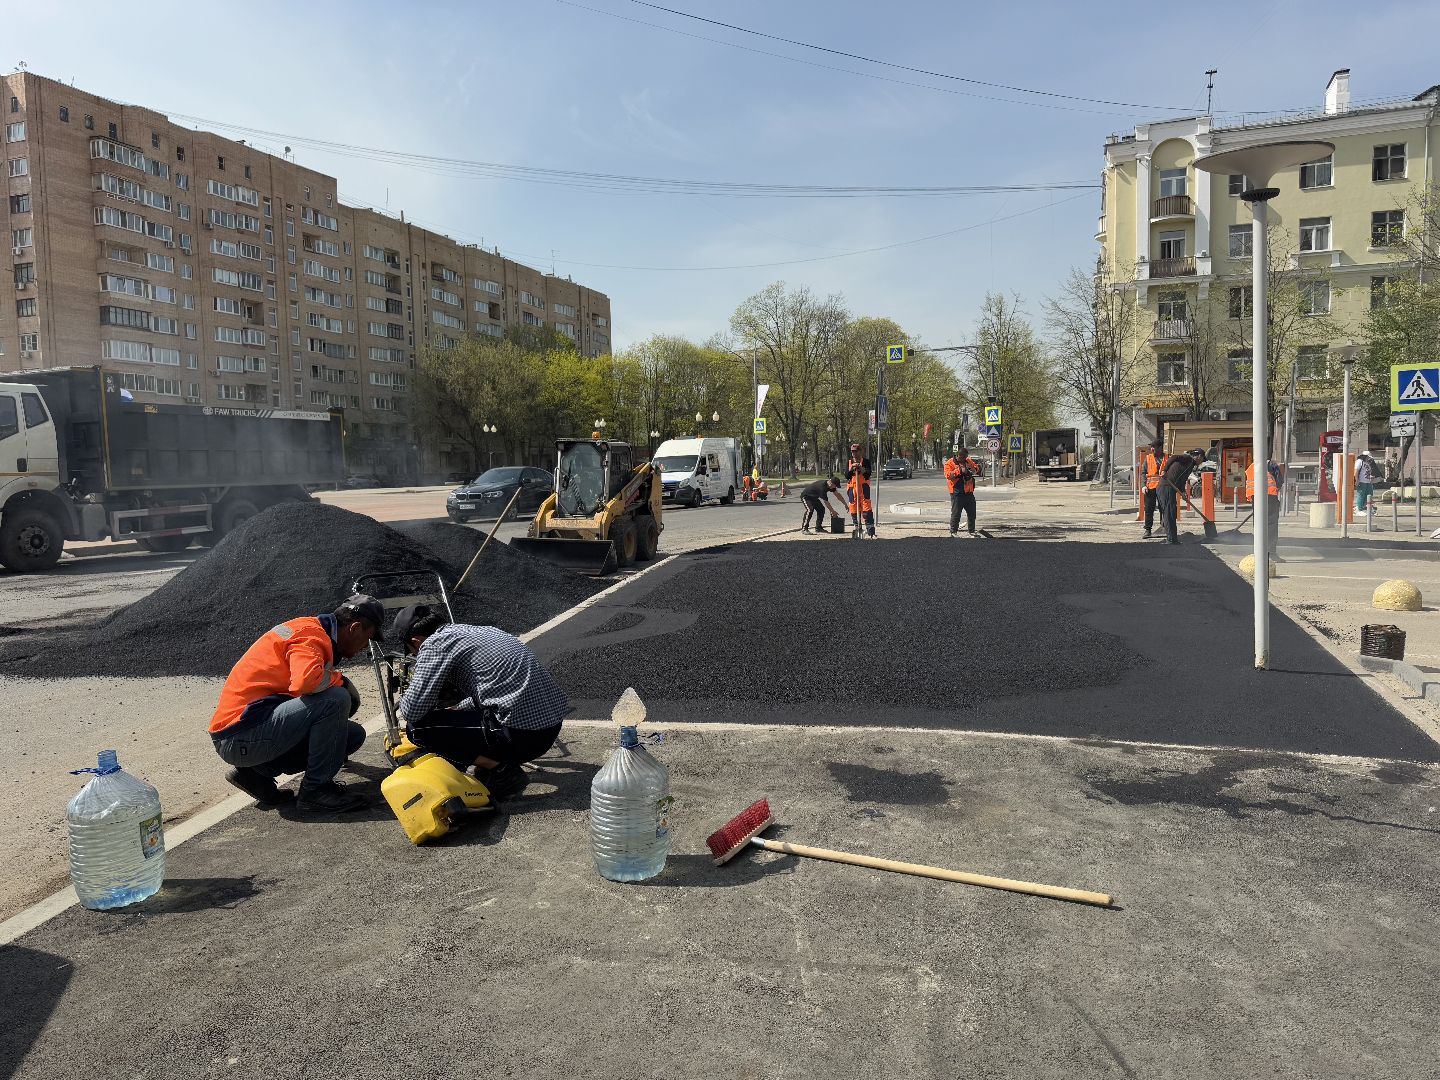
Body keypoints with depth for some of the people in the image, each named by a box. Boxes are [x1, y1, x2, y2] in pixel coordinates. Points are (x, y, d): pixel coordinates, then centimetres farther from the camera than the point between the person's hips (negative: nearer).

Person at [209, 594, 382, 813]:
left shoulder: (311, 630, 19)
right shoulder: (310, 634, -12)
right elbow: (305, 681, -32)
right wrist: (340, 680, -11)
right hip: (239, 738, -10)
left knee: (354, 735, 5)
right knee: (336, 699, -24)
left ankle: (260, 771, 10)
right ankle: (315, 791, -10)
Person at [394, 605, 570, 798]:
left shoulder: (435, 643, -4)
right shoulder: (479, 630, 21)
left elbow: (413, 711, -6)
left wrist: (403, 706, 16)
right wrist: (455, 708, 42)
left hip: (520, 734, -9)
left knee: (418, 727, -1)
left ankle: (501, 769, -1)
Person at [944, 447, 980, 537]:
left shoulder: (969, 461, 13)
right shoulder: (949, 463, -5)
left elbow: (977, 468, 24)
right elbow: (948, 475, -17)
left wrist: (973, 469, 0)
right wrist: (960, 471, -22)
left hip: (968, 492, 6)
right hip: (957, 493, -6)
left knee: (972, 513, 12)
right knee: (956, 513, -3)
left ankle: (972, 531, 24)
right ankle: (953, 532, 6)